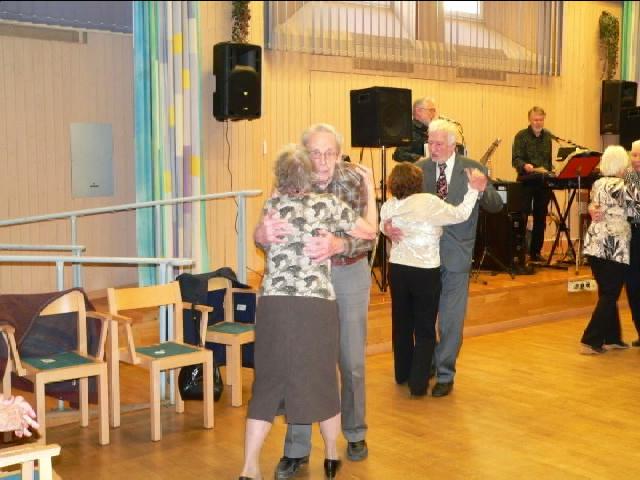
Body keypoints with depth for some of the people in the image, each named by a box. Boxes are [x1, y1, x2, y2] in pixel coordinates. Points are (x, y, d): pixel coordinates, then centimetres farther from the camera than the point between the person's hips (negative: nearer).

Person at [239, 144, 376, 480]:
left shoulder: (271, 206, 8)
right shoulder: (328, 205, -1)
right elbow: (370, 232, 9)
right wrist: (370, 187, 17)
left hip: (273, 305, 2)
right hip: (316, 305, -2)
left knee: (268, 385, 8)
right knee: (322, 382, 14)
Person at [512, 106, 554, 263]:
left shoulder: (548, 136, 11)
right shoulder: (521, 136, -5)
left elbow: (550, 159, 17)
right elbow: (516, 159, -14)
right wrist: (525, 165, -33)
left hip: (544, 182, 5)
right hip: (526, 181, -5)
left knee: (540, 218, 8)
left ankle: (535, 252, 16)